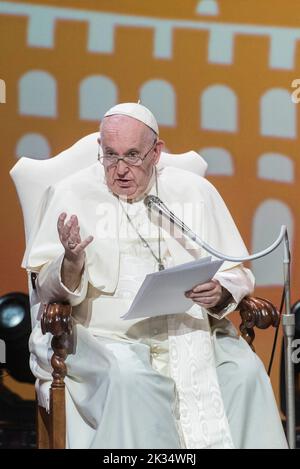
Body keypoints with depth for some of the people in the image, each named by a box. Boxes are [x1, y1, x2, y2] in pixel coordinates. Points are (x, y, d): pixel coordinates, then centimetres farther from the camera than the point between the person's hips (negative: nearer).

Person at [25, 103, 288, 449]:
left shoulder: (195, 192, 10)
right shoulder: (71, 195, 4)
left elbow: (237, 274, 12)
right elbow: (48, 289, 0)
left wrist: (220, 294, -12)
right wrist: (71, 263, -23)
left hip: (189, 331, 3)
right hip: (105, 336, -2)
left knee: (246, 373, -24)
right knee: (131, 380, -34)